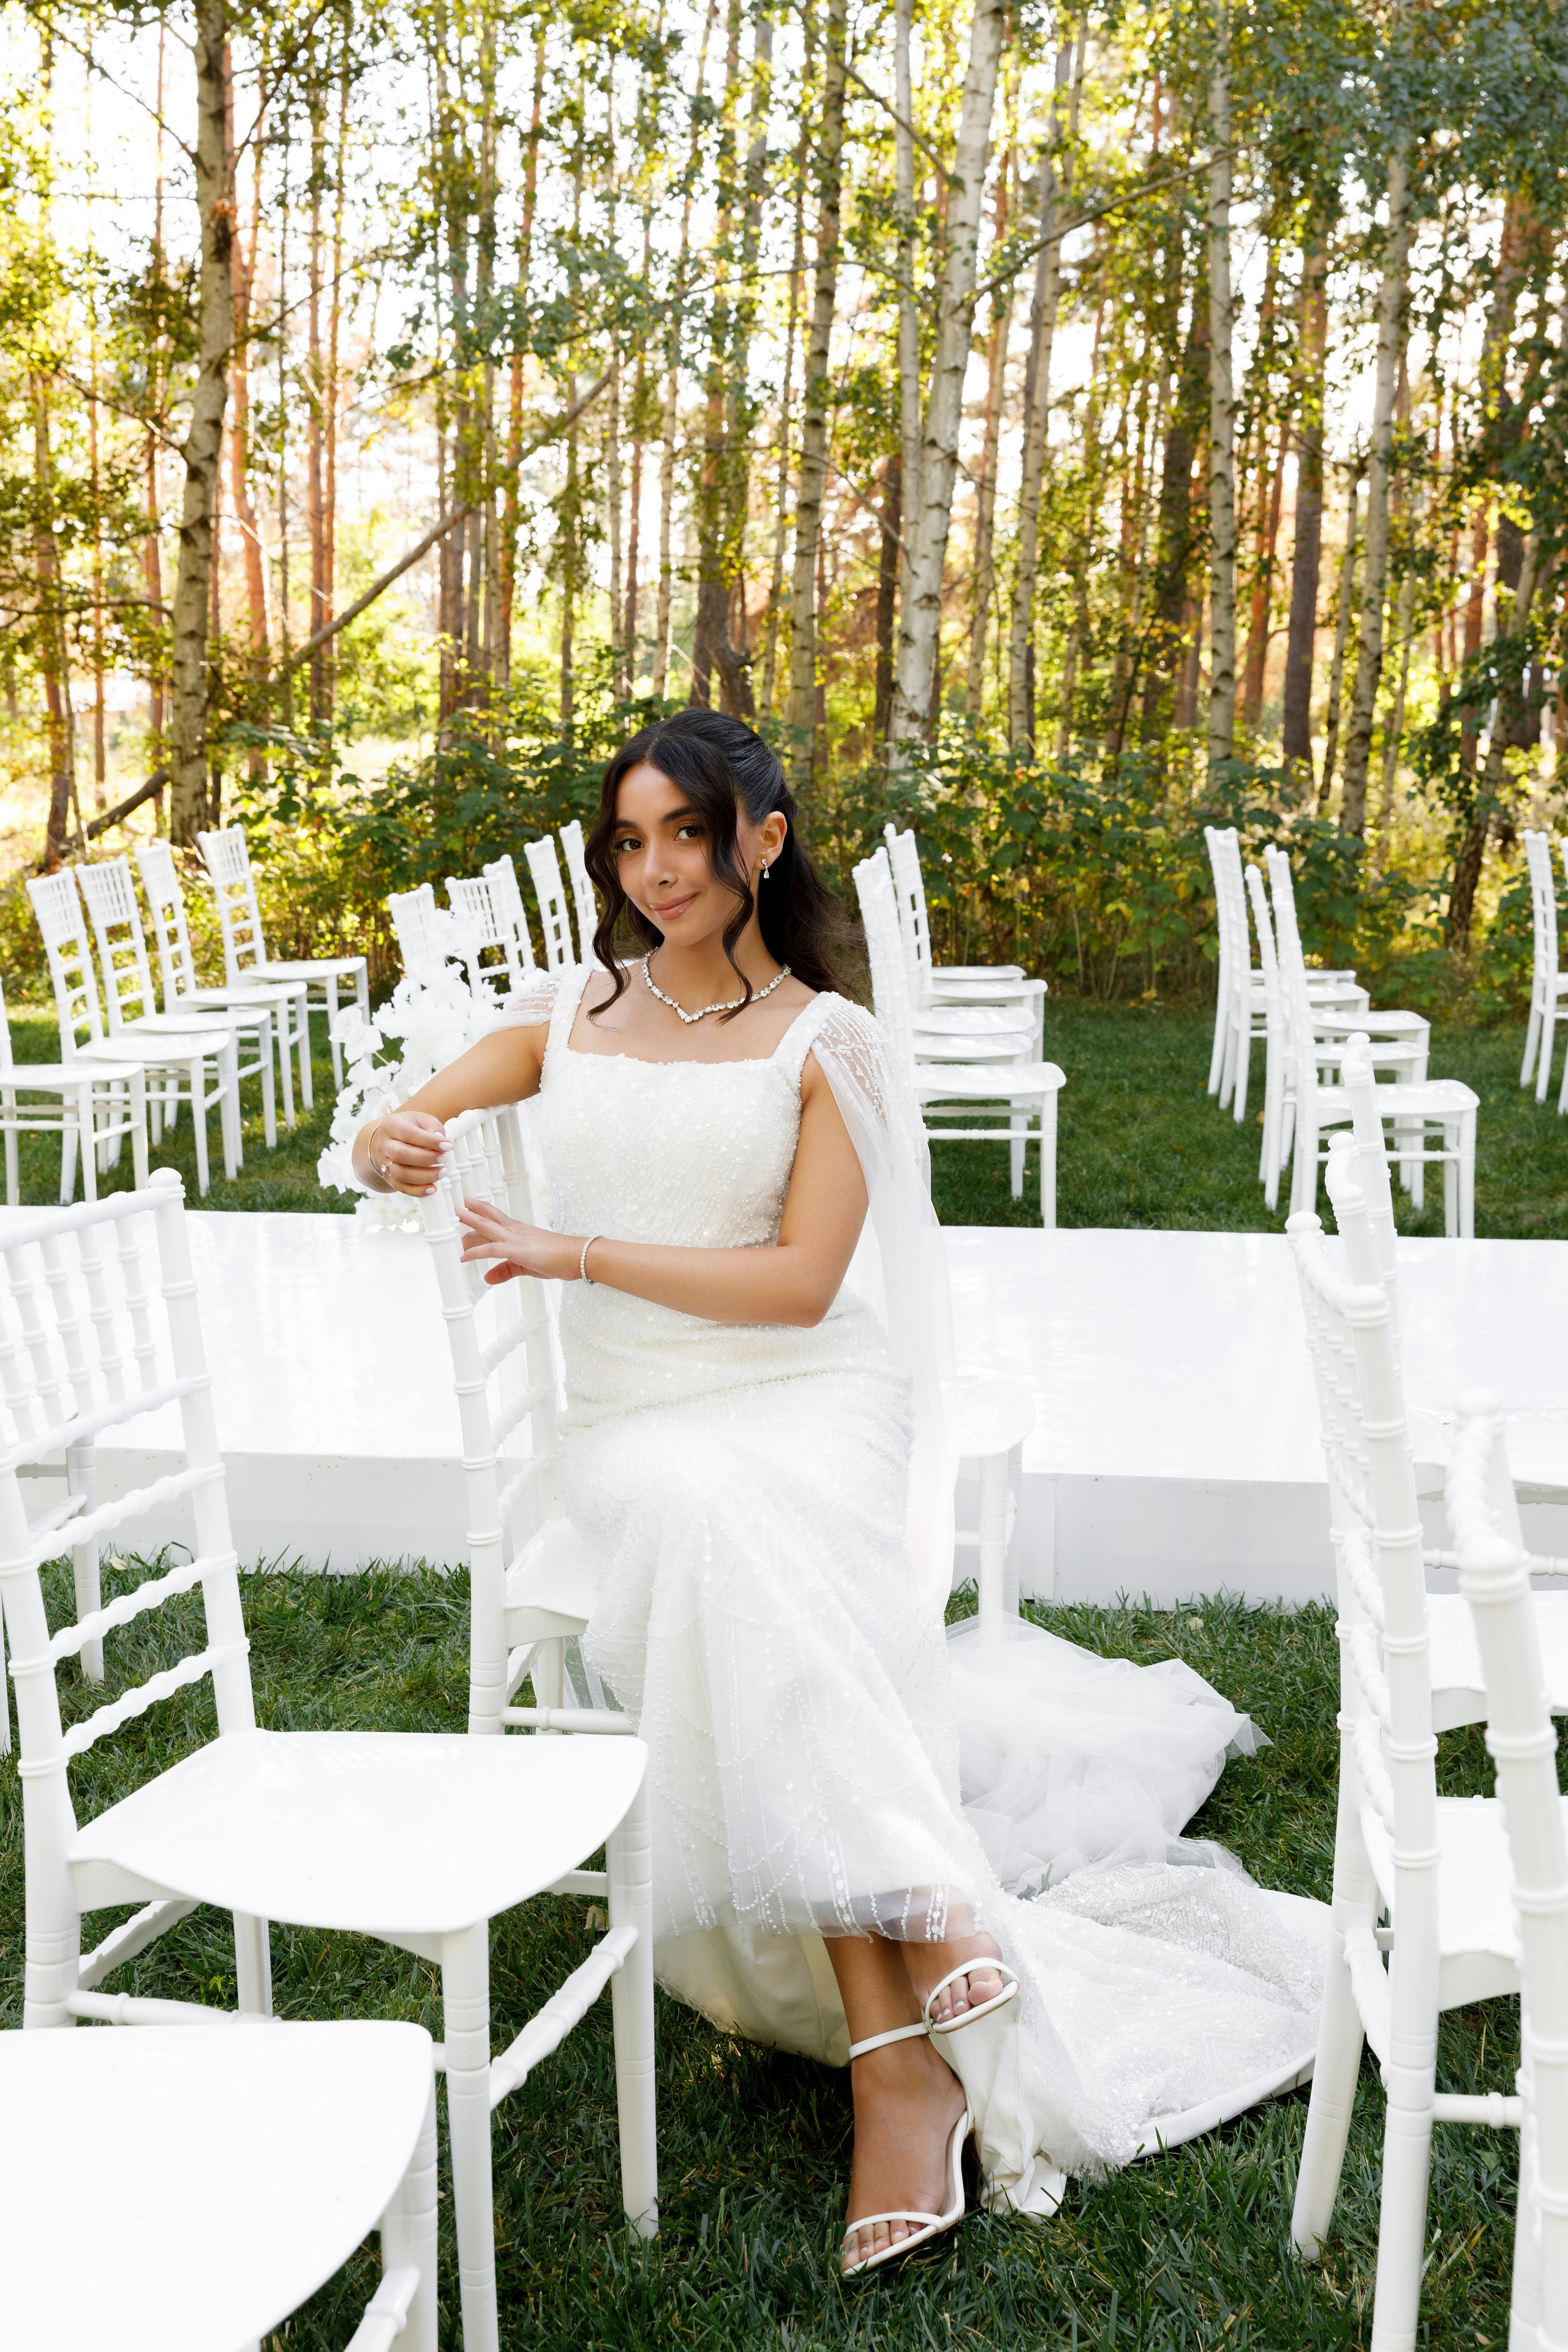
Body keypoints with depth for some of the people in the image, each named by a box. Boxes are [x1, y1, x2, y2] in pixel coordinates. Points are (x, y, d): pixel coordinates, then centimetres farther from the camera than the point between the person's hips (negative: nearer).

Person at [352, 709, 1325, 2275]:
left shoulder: (827, 1043, 3)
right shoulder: (569, 1011, 14)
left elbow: (802, 1280, -7)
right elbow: (394, 1132, 10)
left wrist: (573, 1250, -13)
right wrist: (394, 1147, -16)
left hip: (806, 1401, -2)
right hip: (636, 1422, 2)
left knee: (742, 1532, -34)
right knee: (709, 1519, -32)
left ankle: (892, 2048, -31)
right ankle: (930, 1953, -26)